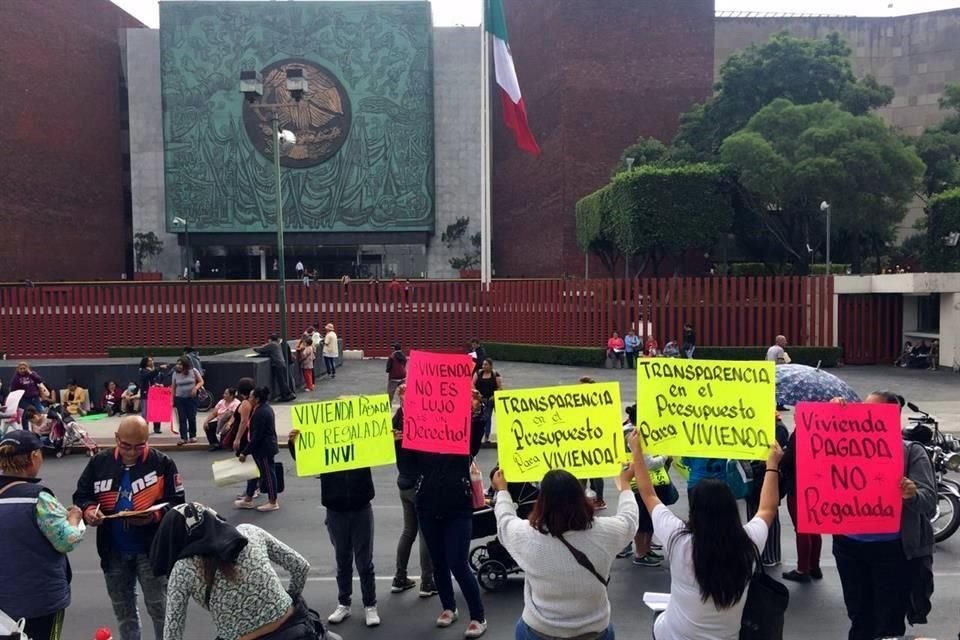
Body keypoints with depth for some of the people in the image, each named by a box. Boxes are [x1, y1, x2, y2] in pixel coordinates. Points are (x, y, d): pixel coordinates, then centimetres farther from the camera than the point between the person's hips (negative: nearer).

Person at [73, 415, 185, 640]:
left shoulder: (162, 463, -12)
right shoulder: (99, 463, -2)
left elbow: (176, 503, -9)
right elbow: (81, 496, 6)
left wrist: (155, 515, -27)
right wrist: (88, 510, -16)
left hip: (151, 549, -4)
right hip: (113, 551, 4)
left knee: (159, 607, 5)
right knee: (123, 609, 20)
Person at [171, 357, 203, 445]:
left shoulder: (193, 371, -5)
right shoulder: (175, 373, 0)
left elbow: (201, 381, 0)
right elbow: (173, 388, 5)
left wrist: (196, 388, -20)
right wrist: (173, 400, 4)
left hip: (192, 398, -1)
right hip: (180, 399, 1)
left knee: (192, 417, 1)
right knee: (182, 419, -2)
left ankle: (192, 436, 15)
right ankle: (183, 438, 0)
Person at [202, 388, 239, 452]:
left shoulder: (236, 403, -12)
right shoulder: (222, 401, 9)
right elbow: (213, 413, 8)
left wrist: (228, 424, -41)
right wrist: (206, 421, -7)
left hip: (230, 423, -7)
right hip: (219, 422, 7)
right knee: (207, 426, -13)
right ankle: (215, 444, -6)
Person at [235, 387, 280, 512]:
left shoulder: (261, 413, -24)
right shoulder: (265, 407, 8)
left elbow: (256, 436, -24)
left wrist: (245, 452, -17)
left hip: (264, 449, -11)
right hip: (265, 447, 11)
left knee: (268, 474, 2)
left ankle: (273, 502, 15)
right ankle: (248, 499, 29)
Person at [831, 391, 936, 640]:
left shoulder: (912, 453, -5)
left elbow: (929, 501, -13)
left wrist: (912, 495, -35)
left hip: (894, 550, -3)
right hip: (850, 546, 3)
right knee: (858, 617, 17)